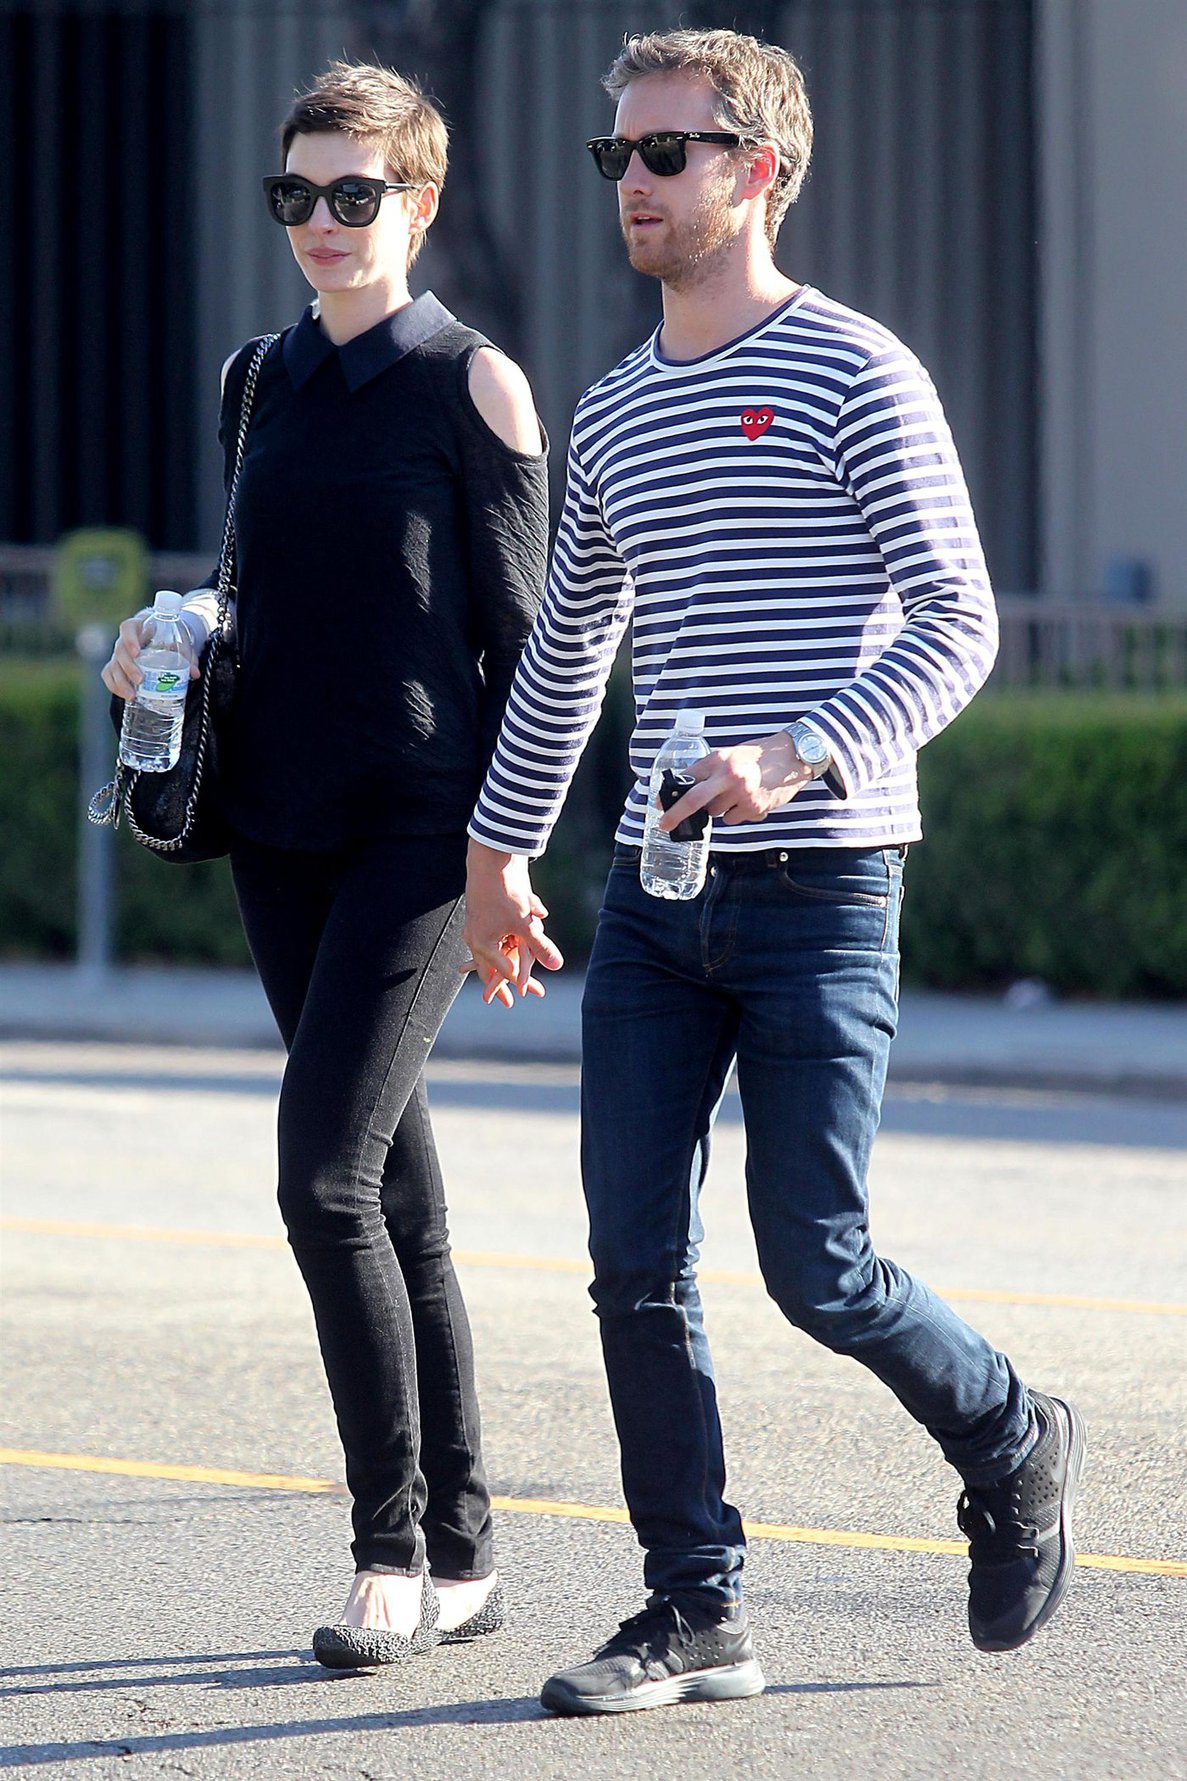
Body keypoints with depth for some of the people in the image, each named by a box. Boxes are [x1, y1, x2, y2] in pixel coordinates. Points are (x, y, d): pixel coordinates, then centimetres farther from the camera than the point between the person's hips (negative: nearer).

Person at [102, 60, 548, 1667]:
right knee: (395, 1200, 9)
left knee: (325, 1177, -16)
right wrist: (173, 636, 2)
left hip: (420, 827, -6)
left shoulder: (472, 385, -4)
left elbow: (521, 633, -4)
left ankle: (394, 1550, -10)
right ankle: (462, 1557, 15)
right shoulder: (264, 382, 14)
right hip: (285, 829, 6)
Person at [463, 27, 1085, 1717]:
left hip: (818, 892, -6)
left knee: (815, 1265, -7)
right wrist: (501, 846, 30)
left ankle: (1014, 1448, 21)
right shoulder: (615, 410, 15)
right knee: (637, 1268, -1)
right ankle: (695, 1616, 6)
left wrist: (796, 757, -24)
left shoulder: (858, 377, -6)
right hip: (656, 896, 6)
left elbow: (956, 624, -11)